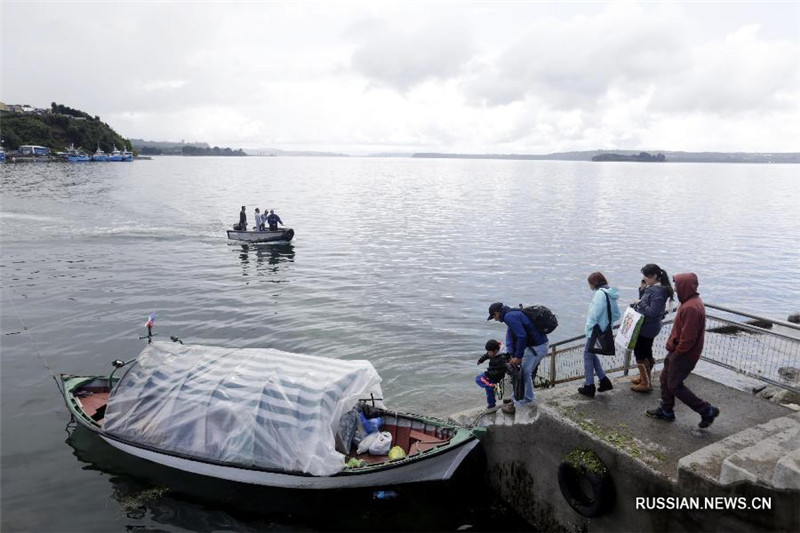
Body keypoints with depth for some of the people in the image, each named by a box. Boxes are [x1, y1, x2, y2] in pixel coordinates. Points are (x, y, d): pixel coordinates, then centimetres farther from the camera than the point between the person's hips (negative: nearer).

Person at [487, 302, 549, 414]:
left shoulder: (509, 317, -16)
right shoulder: (513, 314, 16)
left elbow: (522, 336, -24)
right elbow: (510, 337, 13)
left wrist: (518, 356, -16)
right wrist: (513, 355, 2)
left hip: (536, 348, -10)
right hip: (541, 345, 10)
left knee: (523, 374, -2)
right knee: (527, 372, 21)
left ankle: (518, 405, 5)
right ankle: (529, 398, 33)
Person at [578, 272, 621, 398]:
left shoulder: (600, 294, -19)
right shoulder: (611, 295, 9)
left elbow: (593, 315, -21)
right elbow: (616, 315, 16)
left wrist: (588, 331, -12)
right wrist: (607, 322, 10)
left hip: (597, 331, -9)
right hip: (606, 331, 9)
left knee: (588, 355, 5)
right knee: (591, 354, 22)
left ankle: (589, 387, 13)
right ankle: (604, 381, 22)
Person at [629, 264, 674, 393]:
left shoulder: (658, 292, -24)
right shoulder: (652, 288, 5)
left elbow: (652, 312, -28)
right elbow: (645, 302, 13)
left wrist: (640, 303, -19)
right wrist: (642, 289, 1)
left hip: (647, 328, -10)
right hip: (646, 327, 10)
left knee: (640, 353, 0)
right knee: (646, 352, 22)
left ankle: (646, 384, 10)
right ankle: (645, 377, 38)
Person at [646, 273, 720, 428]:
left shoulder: (690, 308, -28)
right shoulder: (692, 301, 7)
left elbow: (688, 338, -28)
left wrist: (677, 352, -14)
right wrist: (673, 349, 14)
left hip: (684, 355, -10)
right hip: (678, 351, 10)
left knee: (674, 385, 2)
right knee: (665, 379, 18)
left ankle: (707, 410, 11)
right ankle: (666, 410, 31)